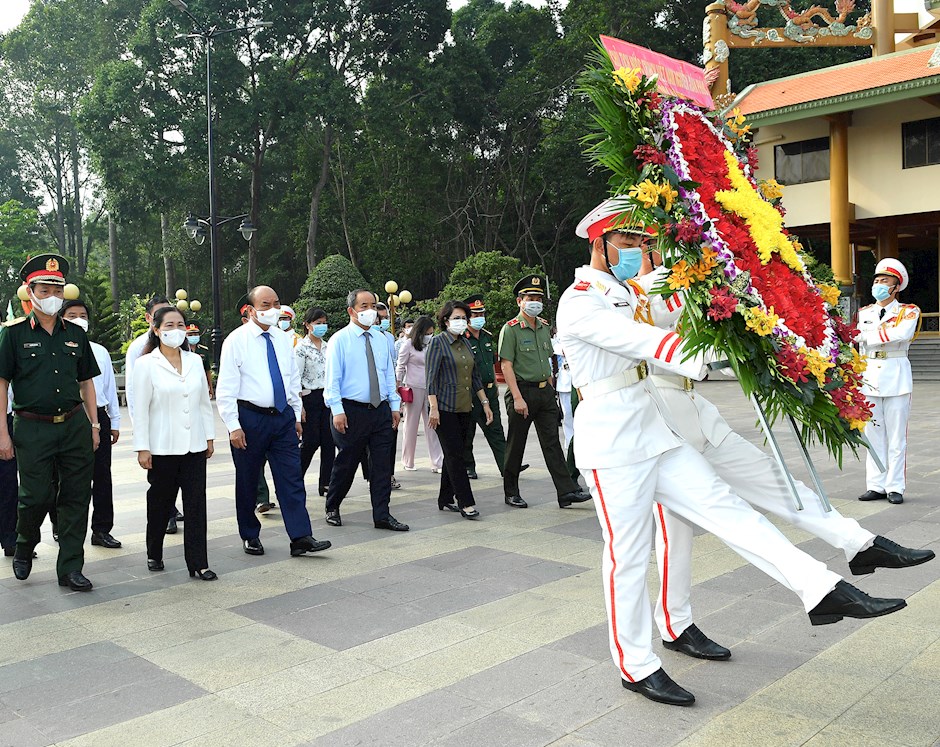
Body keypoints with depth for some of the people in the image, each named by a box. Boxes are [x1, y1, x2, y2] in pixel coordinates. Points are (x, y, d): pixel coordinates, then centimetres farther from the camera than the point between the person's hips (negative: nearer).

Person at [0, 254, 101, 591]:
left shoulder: (75, 333, 10)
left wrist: (94, 425, 11)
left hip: (74, 425, 3)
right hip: (32, 427, -3)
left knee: (76, 497, 3)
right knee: (36, 496, 0)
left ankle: (70, 569, 14)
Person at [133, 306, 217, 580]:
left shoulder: (194, 361, 8)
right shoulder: (146, 364, -4)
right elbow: (141, 409, -6)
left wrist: (209, 436, 11)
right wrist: (142, 448, -8)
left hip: (194, 445, 3)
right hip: (162, 447, -3)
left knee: (196, 504, 1)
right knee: (160, 504, 11)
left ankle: (198, 564, 5)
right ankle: (154, 554, 32)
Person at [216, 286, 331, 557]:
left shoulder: (283, 339, 10)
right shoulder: (236, 340, -6)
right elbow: (226, 388, -9)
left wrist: (297, 417, 16)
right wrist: (233, 426, -14)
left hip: (283, 416, 4)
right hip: (250, 417, -4)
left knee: (291, 478, -1)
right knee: (248, 481, 8)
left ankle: (301, 537, 0)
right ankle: (250, 536, 23)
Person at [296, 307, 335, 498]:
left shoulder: (328, 347, 13)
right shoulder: (301, 348, -5)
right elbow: (296, 378, -8)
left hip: (328, 397, 6)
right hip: (310, 397, -6)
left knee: (329, 441, 2)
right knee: (311, 441, -6)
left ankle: (326, 483, 8)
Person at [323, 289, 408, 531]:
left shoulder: (380, 340, 11)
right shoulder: (340, 339, -4)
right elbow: (332, 378, -8)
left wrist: (395, 405, 9)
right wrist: (337, 410, -16)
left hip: (381, 410, 5)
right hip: (352, 410, -5)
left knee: (382, 464, 4)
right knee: (346, 463, 6)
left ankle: (382, 515, 11)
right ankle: (332, 509, 26)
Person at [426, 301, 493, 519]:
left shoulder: (466, 343, 14)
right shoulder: (438, 342, -6)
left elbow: (475, 376, 19)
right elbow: (431, 377, -12)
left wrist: (485, 403, 15)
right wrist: (433, 408, -19)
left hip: (464, 408, 7)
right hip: (445, 409, -7)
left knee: (453, 455, 11)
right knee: (454, 455, -7)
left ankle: (445, 500, 20)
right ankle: (466, 503, -5)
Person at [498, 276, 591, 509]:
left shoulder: (544, 327, 13)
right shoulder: (510, 329, -8)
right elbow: (506, 366, -13)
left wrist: (551, 390, 16)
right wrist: (517, 398, -19)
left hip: (545, 391, 6)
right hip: (522, 391, -6)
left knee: (552, 443, 3)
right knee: (516, 445, 5)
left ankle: (567, 491, 2)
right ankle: (511, 493, 18)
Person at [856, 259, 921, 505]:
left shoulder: (909, 311, 3)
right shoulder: (864, 312, 15)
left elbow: (903, 333, -18)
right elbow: (861, 347, 9)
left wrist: (869, 335, -10)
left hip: (896, 376, -3)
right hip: (870, 377, 3)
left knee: (896, 436, -1)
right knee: (873, 433, 4)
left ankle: (895, 487, 4)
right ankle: (876, 486, 9)